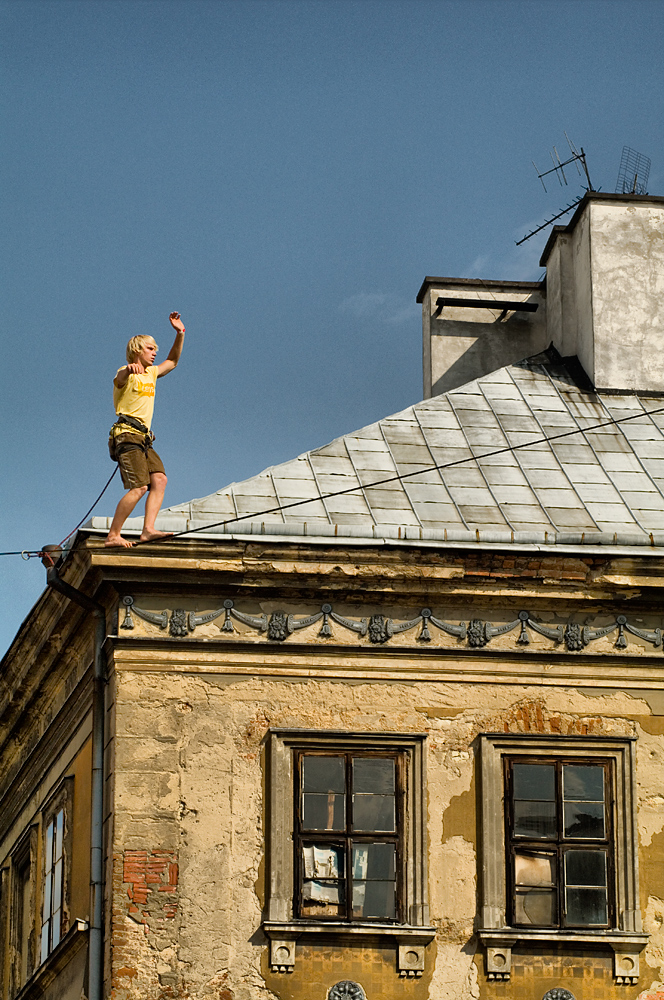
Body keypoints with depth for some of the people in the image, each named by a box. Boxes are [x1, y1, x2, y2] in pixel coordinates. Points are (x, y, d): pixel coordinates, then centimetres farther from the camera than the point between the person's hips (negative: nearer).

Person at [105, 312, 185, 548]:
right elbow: (119, 379, -29)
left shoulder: (151, 374, 22)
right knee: (139, 487, -19)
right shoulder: (127, 374, -4)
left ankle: (148, 530, -20)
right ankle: (113, 535, -17)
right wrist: (129, 369, -53)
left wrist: (180, 333, 19)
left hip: (143, 439, 9)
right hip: (127, 435, -9)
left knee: (159, 479, -10)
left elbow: (172, 361, 34)